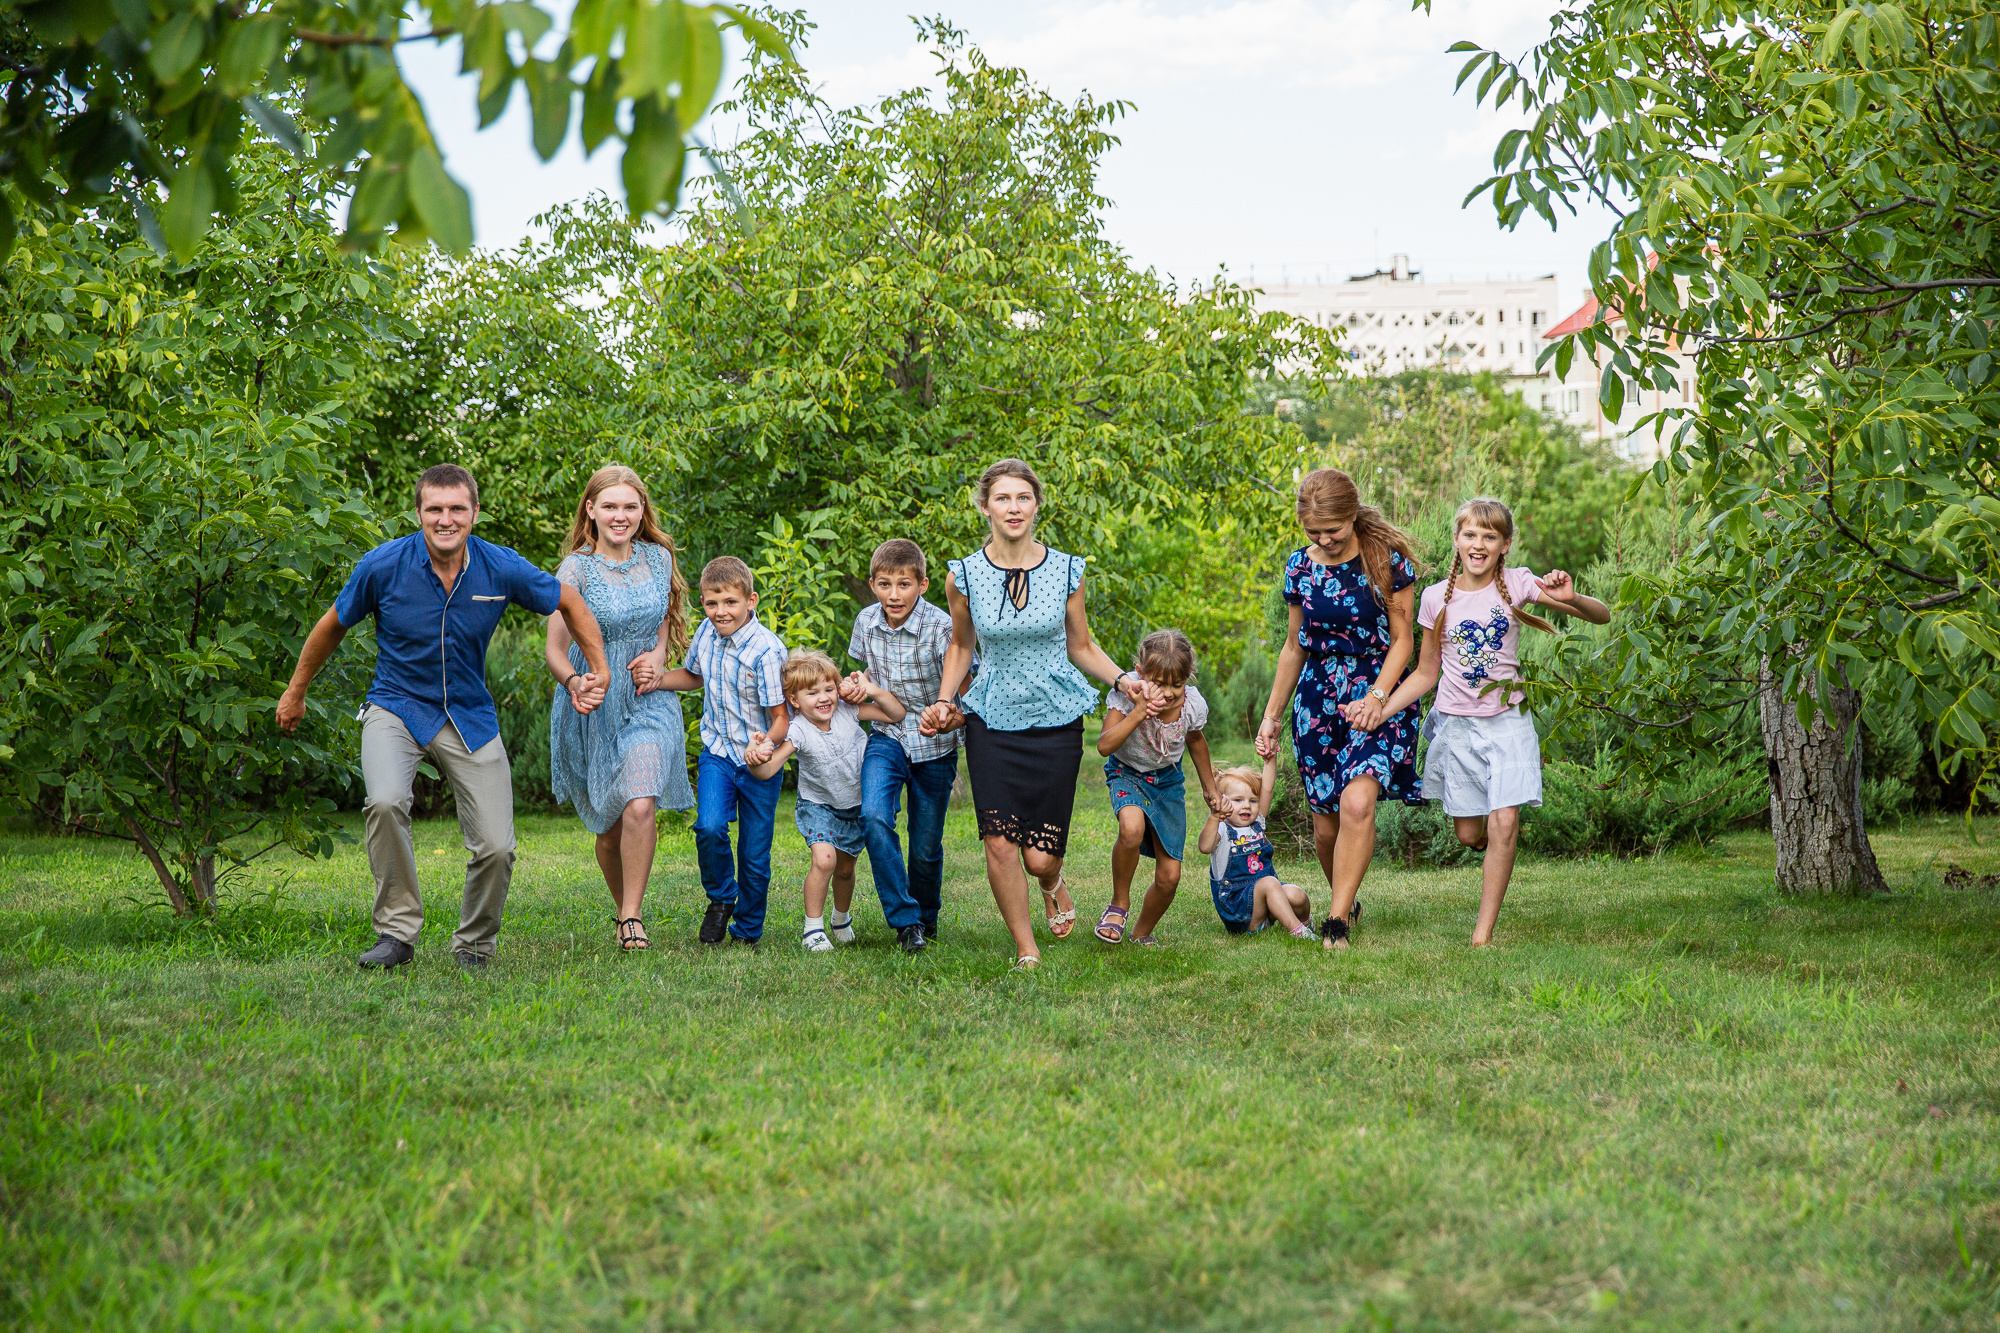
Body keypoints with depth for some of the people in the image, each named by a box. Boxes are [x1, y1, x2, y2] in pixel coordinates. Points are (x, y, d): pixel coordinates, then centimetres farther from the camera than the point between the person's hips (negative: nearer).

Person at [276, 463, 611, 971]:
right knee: (385, 802, -32)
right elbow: (333, 625, 4)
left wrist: (599, 670, 6)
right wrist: (296, 691, 14)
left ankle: (475, 946, 19)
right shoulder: (384, 565, -14)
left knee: (496, 848, -8)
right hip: (397, 708, -2)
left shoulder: (502, 568, -12)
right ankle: (397, 931, -16)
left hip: (470, 716, 2)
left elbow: (569, 603, 7)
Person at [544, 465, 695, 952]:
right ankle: (622, 910, 32)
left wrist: (659, 656, 0)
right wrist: (575, 684, -34)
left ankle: (632, 916, -10)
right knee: (609, 826, 9)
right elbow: (555, 651, -12)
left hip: (648, 701, 1)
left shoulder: (659, 558, 2)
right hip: (593, 707, -1)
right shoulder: (576, 569, -9)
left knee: (640, 807, -21)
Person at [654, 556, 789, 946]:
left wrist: (767, 743, -36)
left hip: (760, 762, -3)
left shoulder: (766, 650, -19)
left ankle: (747, 930, 26)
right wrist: (658, 679, 2)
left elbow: (782, 716, -16)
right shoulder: (706, 632, -2)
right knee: (709, 828, -20)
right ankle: (720, 899, 7)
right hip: (717, 753, 3)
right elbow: (694, 675, 20)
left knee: (755, 855, 4)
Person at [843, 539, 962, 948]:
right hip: (887, 735, 3)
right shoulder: (867, 622, -3)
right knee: (874, 816, -23)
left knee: (926, 847, 6)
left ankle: (926, 919, 34)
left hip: (934, 745, -3)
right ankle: (903, 919, -15)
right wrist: (857, 684, -4)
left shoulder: (941, 627, -18)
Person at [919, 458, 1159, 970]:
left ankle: (1053, 886, 38)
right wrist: (944, 702, 0)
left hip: (1056, 721, 0)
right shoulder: (965, 576, -4)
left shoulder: (1066, 570, -3)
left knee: (1040, 856, -1)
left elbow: (1081, 647, 8)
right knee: (999, 844, -8)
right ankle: (1026, 953, 11)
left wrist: (1123, 678, -7)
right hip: (992, 721, 0)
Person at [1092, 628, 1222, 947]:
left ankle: (1142, 934, 28)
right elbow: (1105, 746, -31)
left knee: (1169, 876, -1)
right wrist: (1137, 713, -41)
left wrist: (1209, 786, 18)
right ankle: (1119, 903, -11)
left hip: (1168, 780, 3)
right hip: (1128, 773, -3)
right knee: (1132, 828, -38)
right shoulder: (1127, 695, -26)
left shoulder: (1193, 704, -18)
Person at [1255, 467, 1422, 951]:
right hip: (1318, 702, 4)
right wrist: (1271, 716, 15)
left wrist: (1377, 697, -18)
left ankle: (1337, 919, -16)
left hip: (1378, 698, -4)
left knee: (1357, 802, -24)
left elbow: (1402, 639, -3)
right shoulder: (1300, 565, 4)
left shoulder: (1387, 560, -7)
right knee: (1326, 823, 3)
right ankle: (1347, 904, 28)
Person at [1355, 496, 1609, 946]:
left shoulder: (1517, 584, -6)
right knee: (1470, 834, 5)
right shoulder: (1437, 597, -1)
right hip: (1457, 724, 2)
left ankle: (1484, 934, -7)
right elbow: (1425, 673, 7)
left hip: (1507, 721, -2)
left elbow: (1602, 616, -7)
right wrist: (1379, 709, -5)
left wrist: (1571, 599, -29)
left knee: (1503, 824, -14)